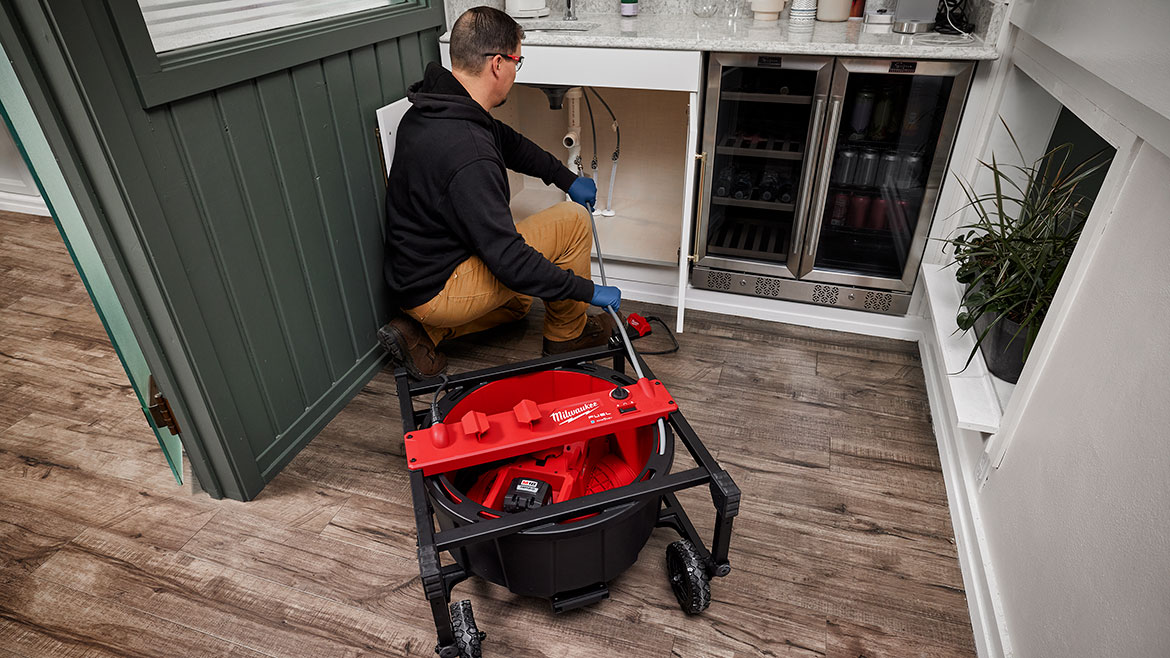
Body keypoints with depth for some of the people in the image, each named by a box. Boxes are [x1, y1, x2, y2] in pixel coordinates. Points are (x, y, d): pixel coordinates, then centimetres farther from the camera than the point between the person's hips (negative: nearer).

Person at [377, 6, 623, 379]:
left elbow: (507, 142, 19)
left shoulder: (433, 107, 1)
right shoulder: (467, 153, -30)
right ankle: (566, 333, 11)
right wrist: (588, 290, -19)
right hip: (439, 289, -10)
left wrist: (567, 178, 22)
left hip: (412, 272, 10)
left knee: (518, 302, 35)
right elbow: (507, 259, -29)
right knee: (572, 221, -9)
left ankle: (422, 331, 16)